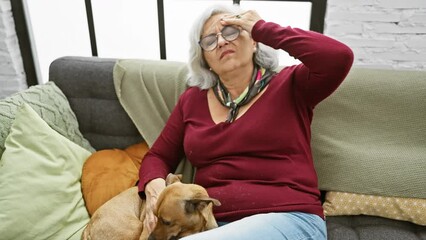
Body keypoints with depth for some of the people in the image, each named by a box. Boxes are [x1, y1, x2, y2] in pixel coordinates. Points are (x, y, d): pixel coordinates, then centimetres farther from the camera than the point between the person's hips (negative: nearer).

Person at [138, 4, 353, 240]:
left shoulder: (289, 86, 3)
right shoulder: (192, 99, 12)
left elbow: (340, 57, -15)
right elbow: (158, 156, 16)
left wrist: (263, 28, -6)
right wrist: (154, 187, -8)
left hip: (288, 218, -3)